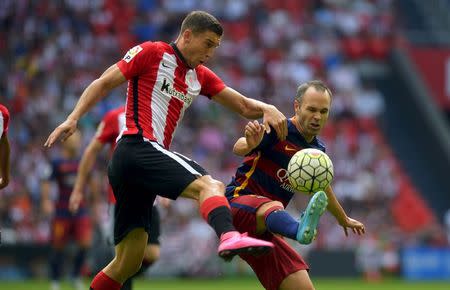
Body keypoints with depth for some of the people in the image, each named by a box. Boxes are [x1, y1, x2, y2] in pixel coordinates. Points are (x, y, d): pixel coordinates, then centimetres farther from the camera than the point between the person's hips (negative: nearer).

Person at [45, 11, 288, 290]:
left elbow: (244, 105, 19)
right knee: (210, 186, -29)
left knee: (128, 262, 9)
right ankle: (229, 236, -58)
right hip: (139, 146, -9)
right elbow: (104, 83, 1)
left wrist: (267, 109, -2)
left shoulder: (201, 76, 22)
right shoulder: (152, 52, 2)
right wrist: (73, 119, -10)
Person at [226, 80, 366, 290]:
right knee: (273, 207, -43)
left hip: (263, 231, 8)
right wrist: (250, 144, -51)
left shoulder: (318, 151, 13)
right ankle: (302, 230, -76)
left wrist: (344, 219, 49)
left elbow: (322, 189, 34)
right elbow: (238, 148, -26)